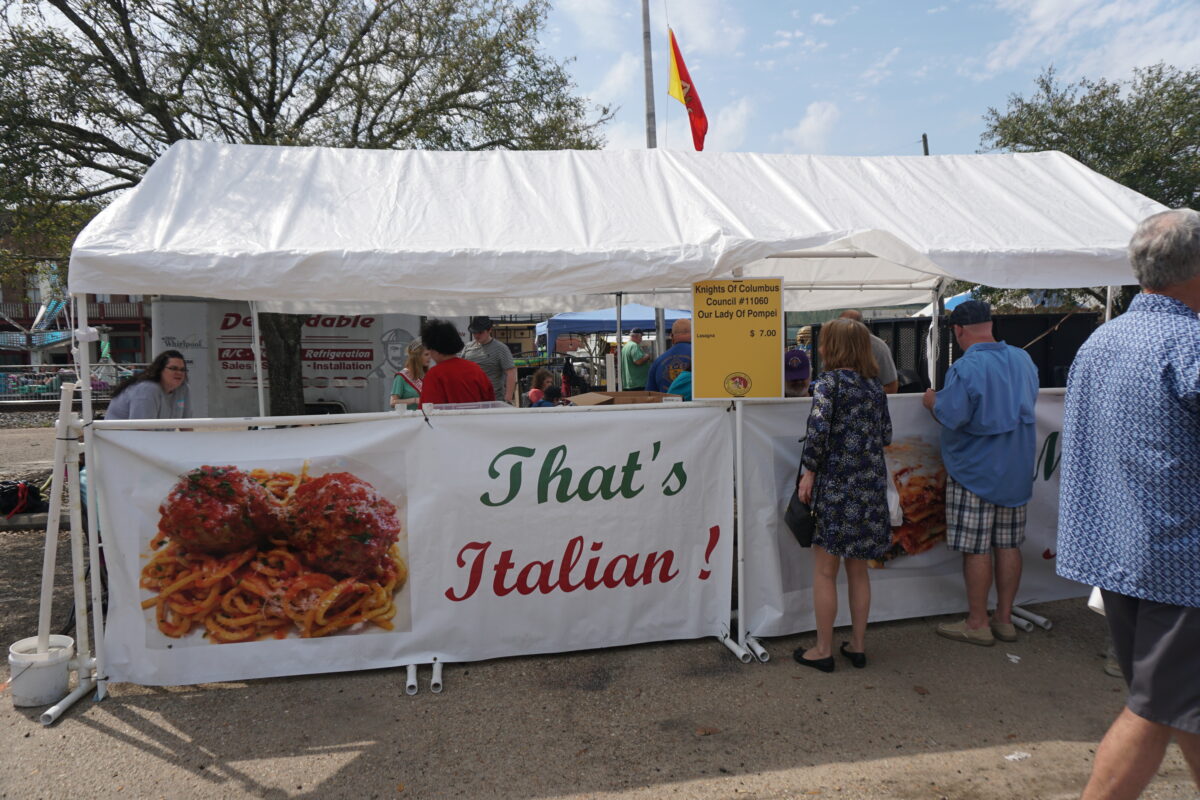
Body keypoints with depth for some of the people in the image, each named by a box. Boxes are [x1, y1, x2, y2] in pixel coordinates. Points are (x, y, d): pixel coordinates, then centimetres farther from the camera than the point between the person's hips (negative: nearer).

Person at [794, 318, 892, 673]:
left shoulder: (829, 381, -10)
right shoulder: (874, 386, 9)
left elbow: (818, 428, -21)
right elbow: (886, 436, 12)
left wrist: (809, 471, -12)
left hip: (836, 484, -6)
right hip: (871, 485, 7)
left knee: (825, 572, 5)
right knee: (858, 570, 17)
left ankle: (823, 650, 13)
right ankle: (857, 645, 25)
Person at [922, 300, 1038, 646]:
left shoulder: (965, 368, -19)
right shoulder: (1023, 359, 5)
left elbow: (950, 417, -22)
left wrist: (932, 402, -3)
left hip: (975, 470, -7)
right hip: (1017, 469, 7)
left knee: (976, 549, 1)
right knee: (1008, 544, 13)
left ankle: (977, 624, 11)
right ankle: (1004, 619, 23)